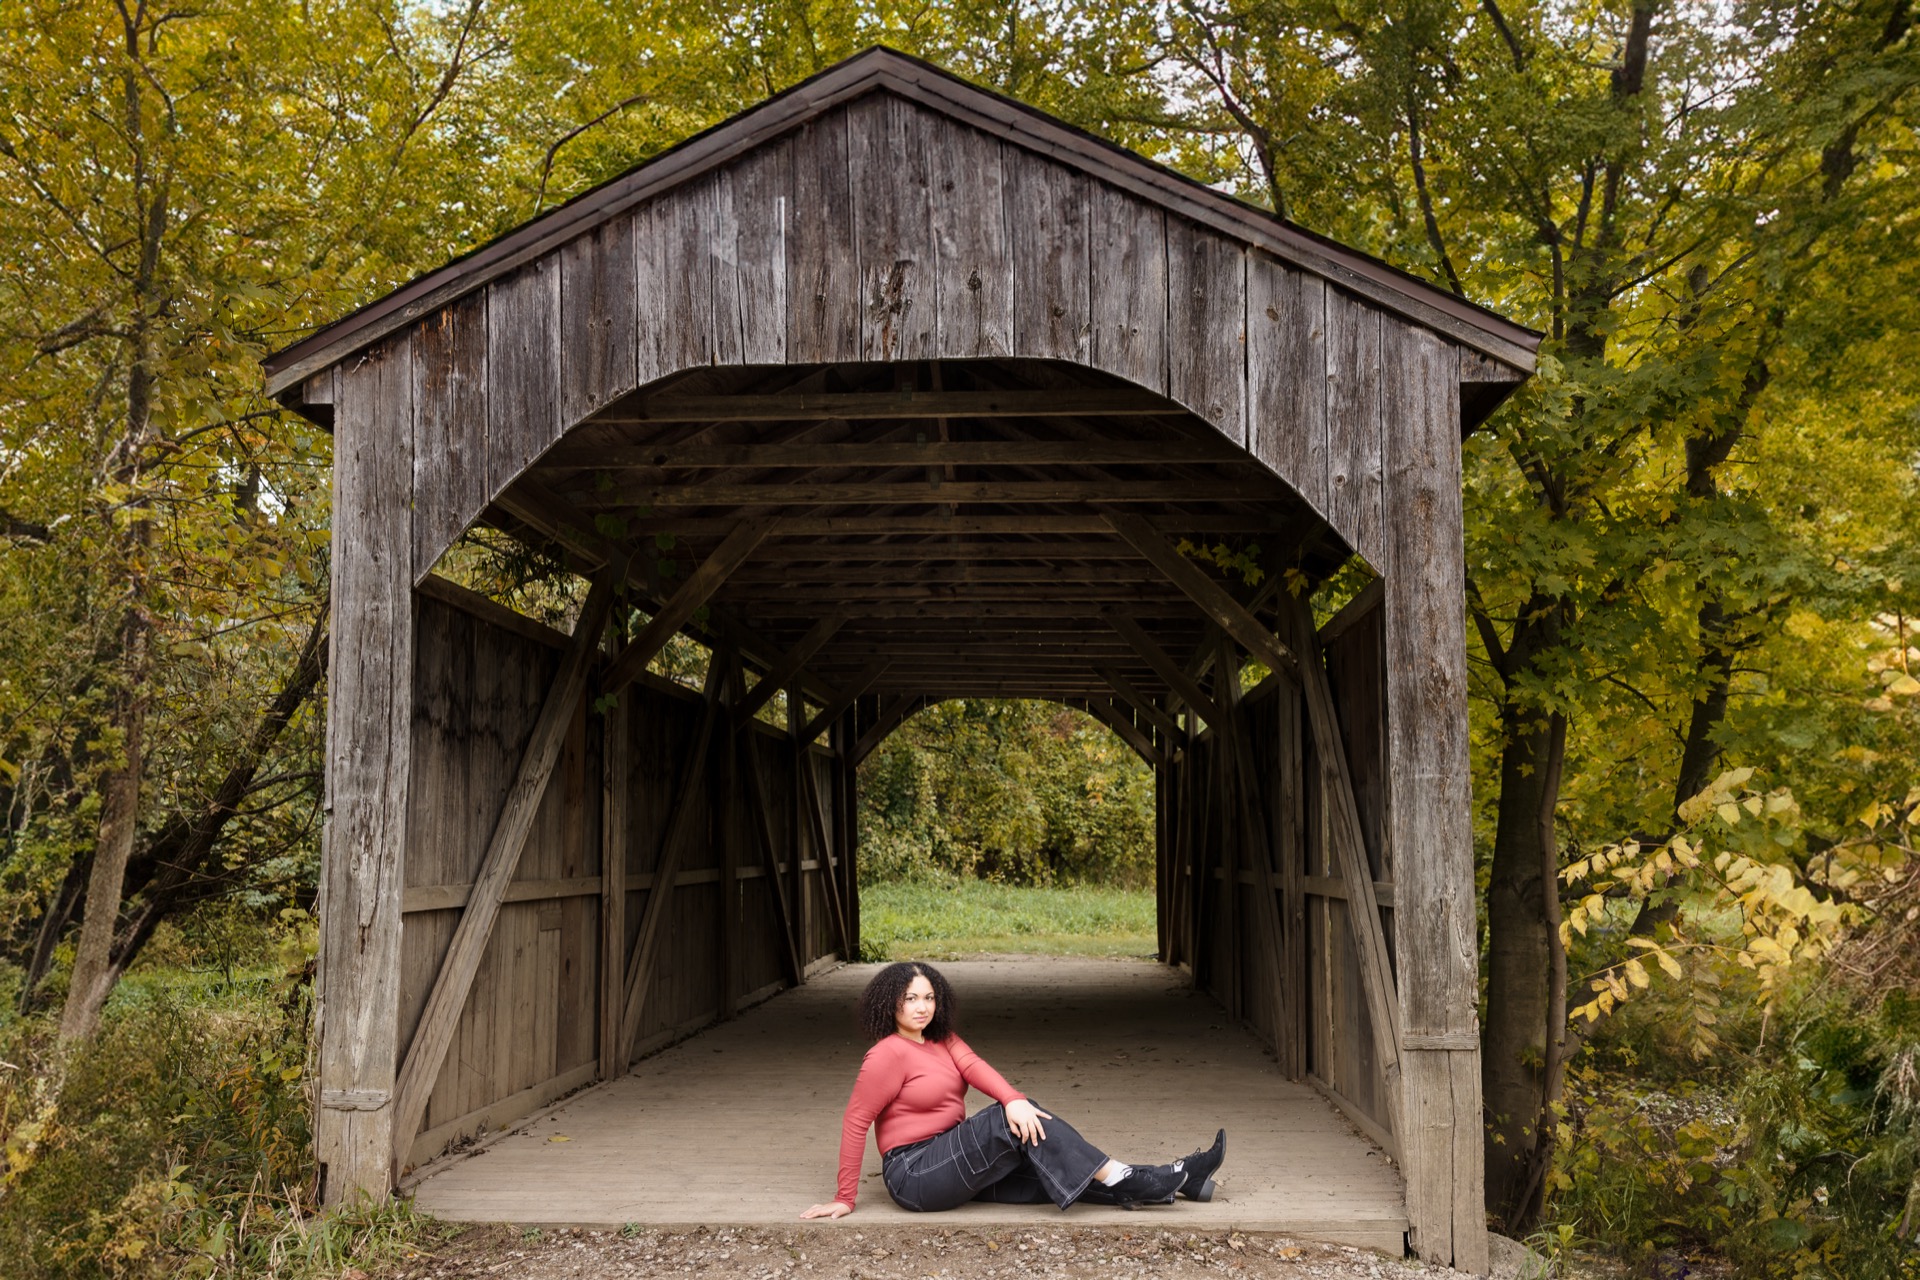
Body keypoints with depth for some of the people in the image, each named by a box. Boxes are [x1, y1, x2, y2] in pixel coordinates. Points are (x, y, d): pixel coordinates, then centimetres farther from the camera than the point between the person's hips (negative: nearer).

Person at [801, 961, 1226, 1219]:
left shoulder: (941, 1040, 11)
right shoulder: (888, 1054, -13)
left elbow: (974, 1066, -8)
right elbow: (855, 1123, -14)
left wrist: (1014, 1099, -28)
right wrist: (845, 1198, -16)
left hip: (954, 1164, 8)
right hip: (915, 1173, -8)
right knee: (1011, 1121, -23)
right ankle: (1127, 1179, -23)